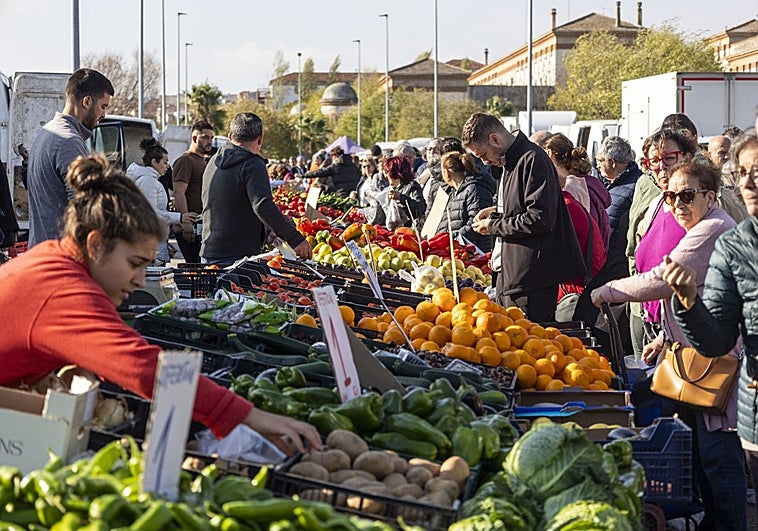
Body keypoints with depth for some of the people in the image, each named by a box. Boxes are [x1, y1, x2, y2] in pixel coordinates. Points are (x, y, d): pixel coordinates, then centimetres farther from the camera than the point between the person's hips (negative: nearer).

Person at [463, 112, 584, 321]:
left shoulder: (533, 160, -16)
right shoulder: (511, 161, 17)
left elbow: (540, 219, -22)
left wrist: (494, 226, -13)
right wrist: (497, 212, 11)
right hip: (511, 275, 10)